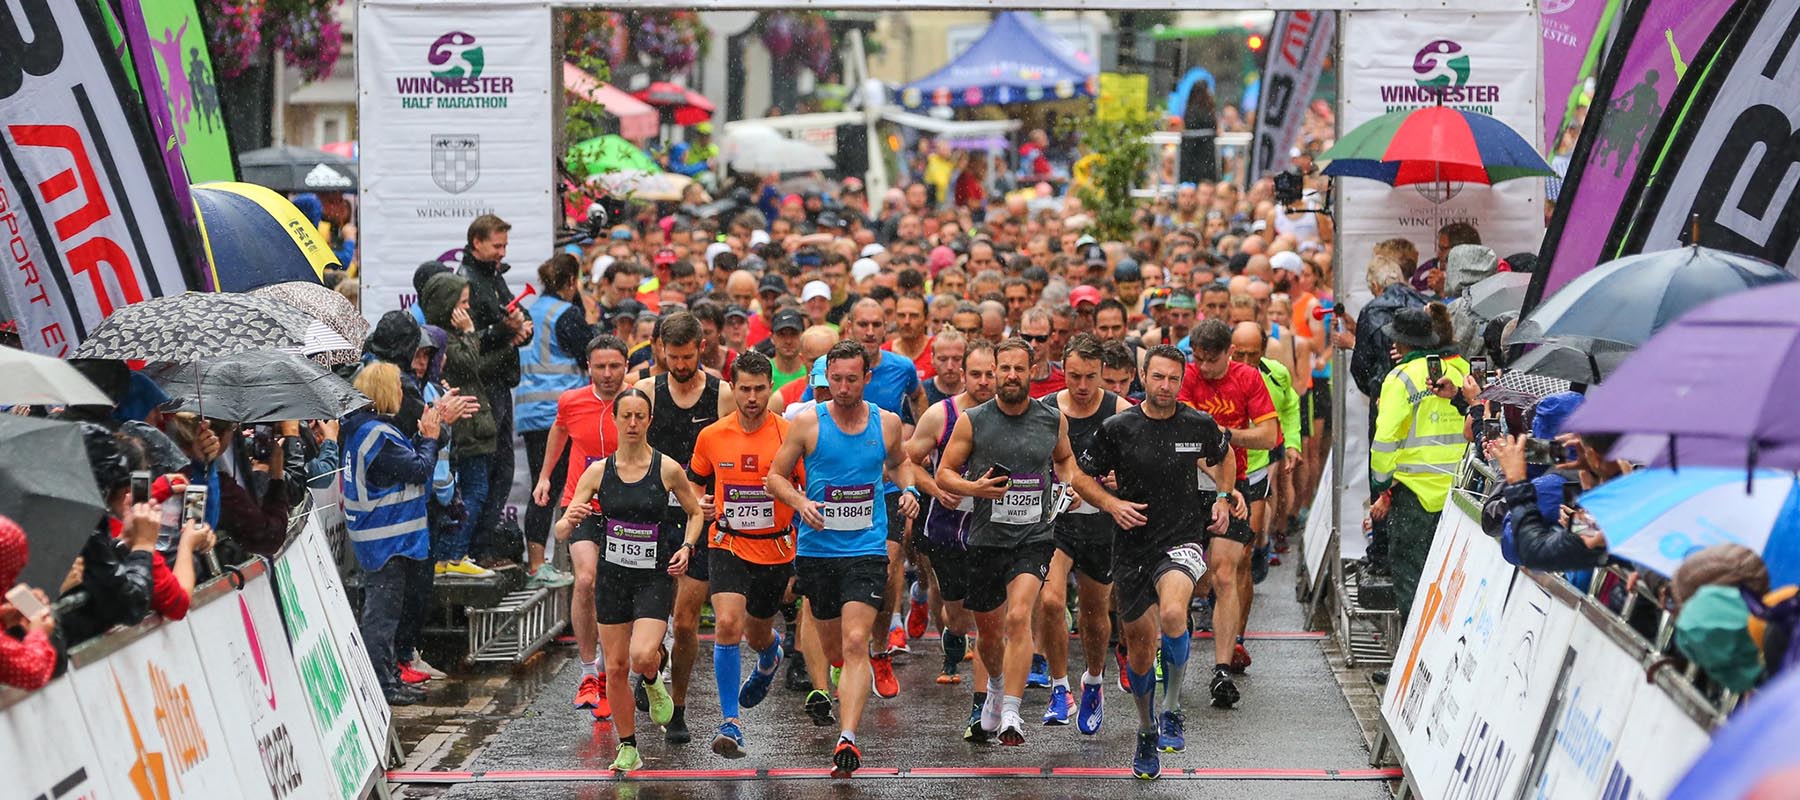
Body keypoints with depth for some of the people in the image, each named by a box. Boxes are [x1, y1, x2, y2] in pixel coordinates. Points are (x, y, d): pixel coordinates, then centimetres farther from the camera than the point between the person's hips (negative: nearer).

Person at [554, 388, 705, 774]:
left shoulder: (668, 469, -6)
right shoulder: (598, 471, -2)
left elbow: (696, 513, 10)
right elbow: (561, 531, -3)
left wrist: (686, 547, -7)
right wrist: (571, 520, -27)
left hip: (655, 576, -2)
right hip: (613, 575, 3)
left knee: (642, 656, -23)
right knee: (616, 666, 4)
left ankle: (652, 682, 14)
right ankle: (627, 748, 20)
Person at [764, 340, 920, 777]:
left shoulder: (887, 422, 3)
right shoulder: (807, 422, -3)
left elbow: (898, 462, 24)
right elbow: (777, 475, 4)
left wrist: (909, 490, 4)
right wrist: (801, 503, -15)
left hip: (866, 549, -1)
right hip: (816, 548, 1)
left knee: (855, 644, -17)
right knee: (833, 649, 13)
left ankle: (848, 739, -22)